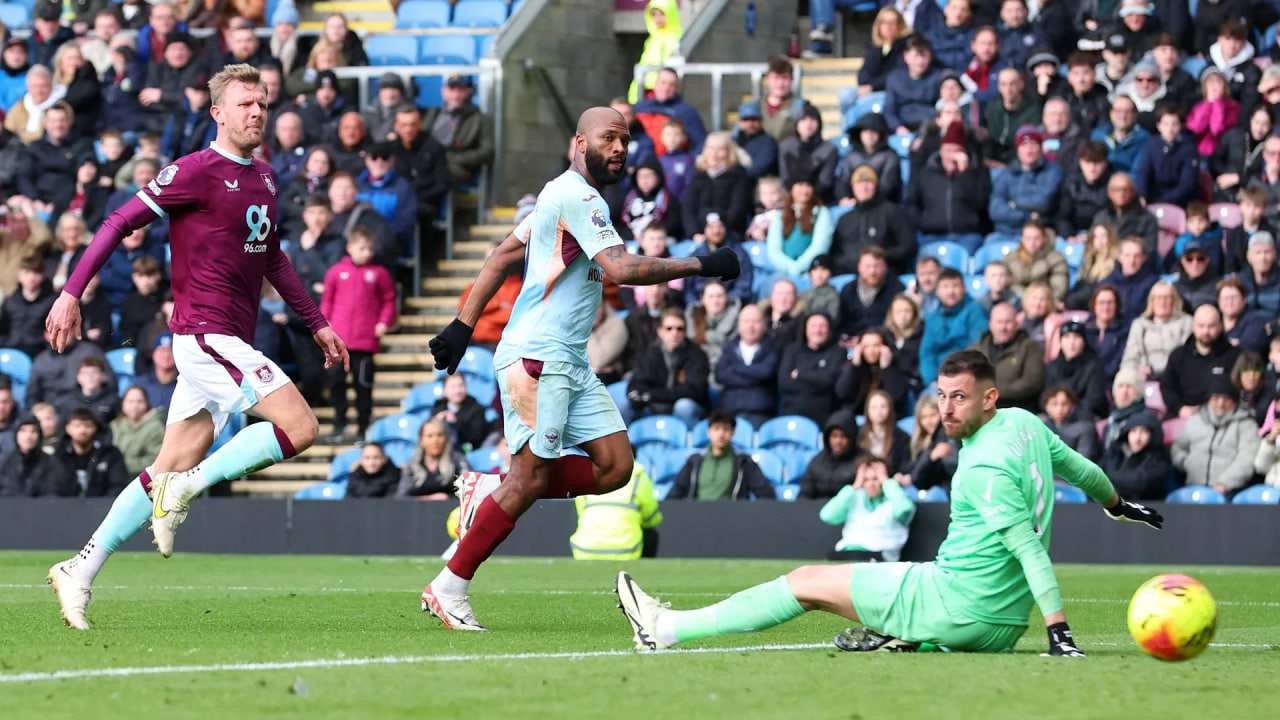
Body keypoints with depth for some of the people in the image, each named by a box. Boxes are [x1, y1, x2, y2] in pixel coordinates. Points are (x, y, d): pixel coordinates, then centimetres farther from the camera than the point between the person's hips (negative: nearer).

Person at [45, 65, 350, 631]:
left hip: (228, 341, 8)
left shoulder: (263, 176, 16)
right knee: (300, 426, -16)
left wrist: (316, 323, 29)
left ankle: (80, 570, 7)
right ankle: (187, 487, -9)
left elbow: (272, 258, 29)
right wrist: (72, 293, -13)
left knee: (172, 471, 5)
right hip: (206, 333, -8)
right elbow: (120, 223, -8)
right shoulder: (197, 171, -9)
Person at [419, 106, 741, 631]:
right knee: (531, 478, -11)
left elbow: (504, 256, 20)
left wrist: (464, 325, 16)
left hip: (570, 362, 10)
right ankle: (449, 589, -4)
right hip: (535, 356, -10)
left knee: (615, 466, -1)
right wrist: (700, 265, -16)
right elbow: (622, 269, -22)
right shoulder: (576, 196, -12)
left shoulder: (567, 196, 19)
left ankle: (489, 491, 9)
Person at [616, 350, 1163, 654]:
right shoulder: (1026, 423, 7)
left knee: (807, 582, -2)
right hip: (1003, 627, 9)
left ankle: (667, 628, 1)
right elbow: (1079, 467, 24)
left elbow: (1032, 549, -25)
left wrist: (1059, 633, -30)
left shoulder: (985, 468, -19)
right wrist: (1118, 505, 46)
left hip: (957, 602, -9)